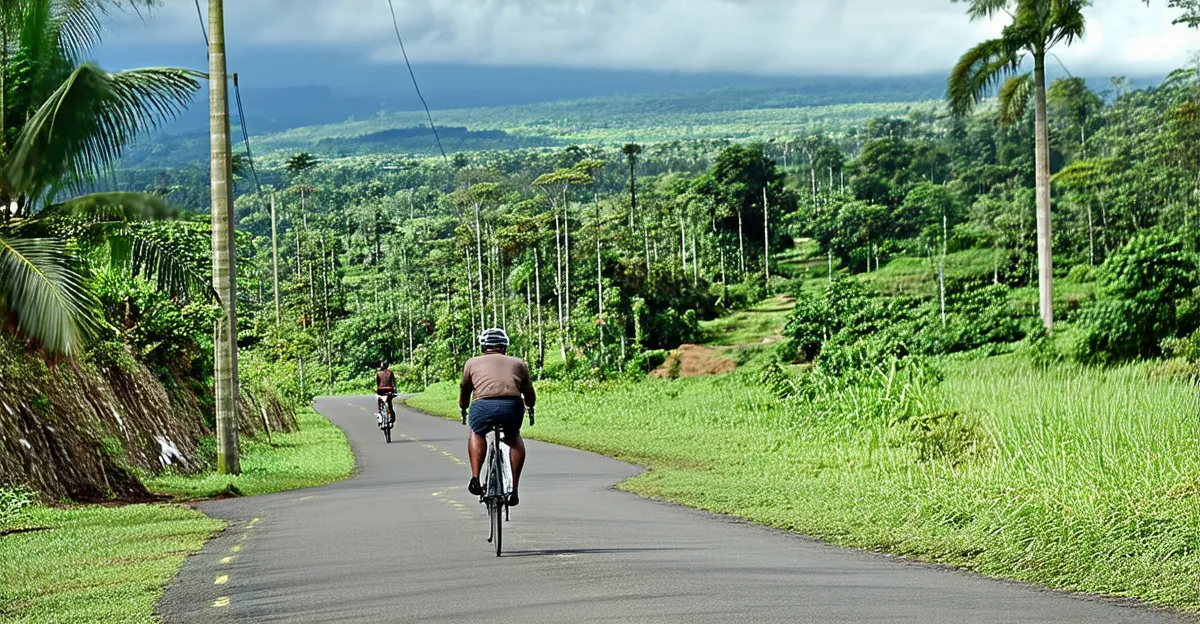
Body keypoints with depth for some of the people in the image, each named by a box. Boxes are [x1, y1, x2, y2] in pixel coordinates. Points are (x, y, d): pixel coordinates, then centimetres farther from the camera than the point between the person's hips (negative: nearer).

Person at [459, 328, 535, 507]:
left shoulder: (473, 363, 26)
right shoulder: (518, 363, 28)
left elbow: (464, 391, 38)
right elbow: (529, 393, 36)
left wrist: (463, 410, 58)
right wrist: (530, 409, 58)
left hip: (483, 405, -1)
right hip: (513, 405, 1)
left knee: (476, 433, 33)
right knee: (514, 438, 31)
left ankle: (475, 478, 17)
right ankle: (514, 487, 22)